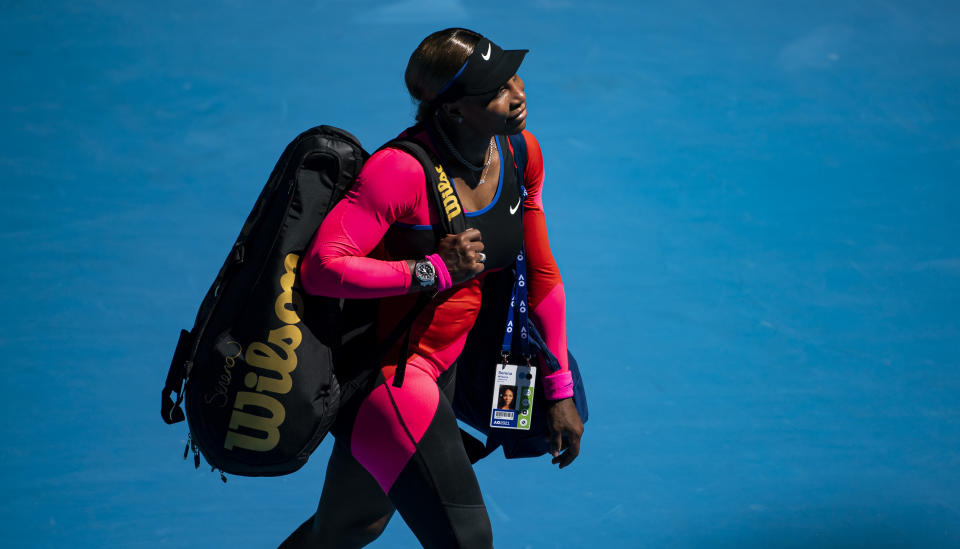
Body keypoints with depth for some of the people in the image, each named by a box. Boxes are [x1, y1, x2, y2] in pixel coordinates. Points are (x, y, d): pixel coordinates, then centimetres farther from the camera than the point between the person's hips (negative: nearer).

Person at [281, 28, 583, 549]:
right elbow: (320, 268, -28)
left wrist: (559, 390, 9)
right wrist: (433, 271, -29)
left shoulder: (522, 153, -2)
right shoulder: (401, 170, -26)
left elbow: (541, 273, 8)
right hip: (377, 371, -8)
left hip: (438, 366, 8)